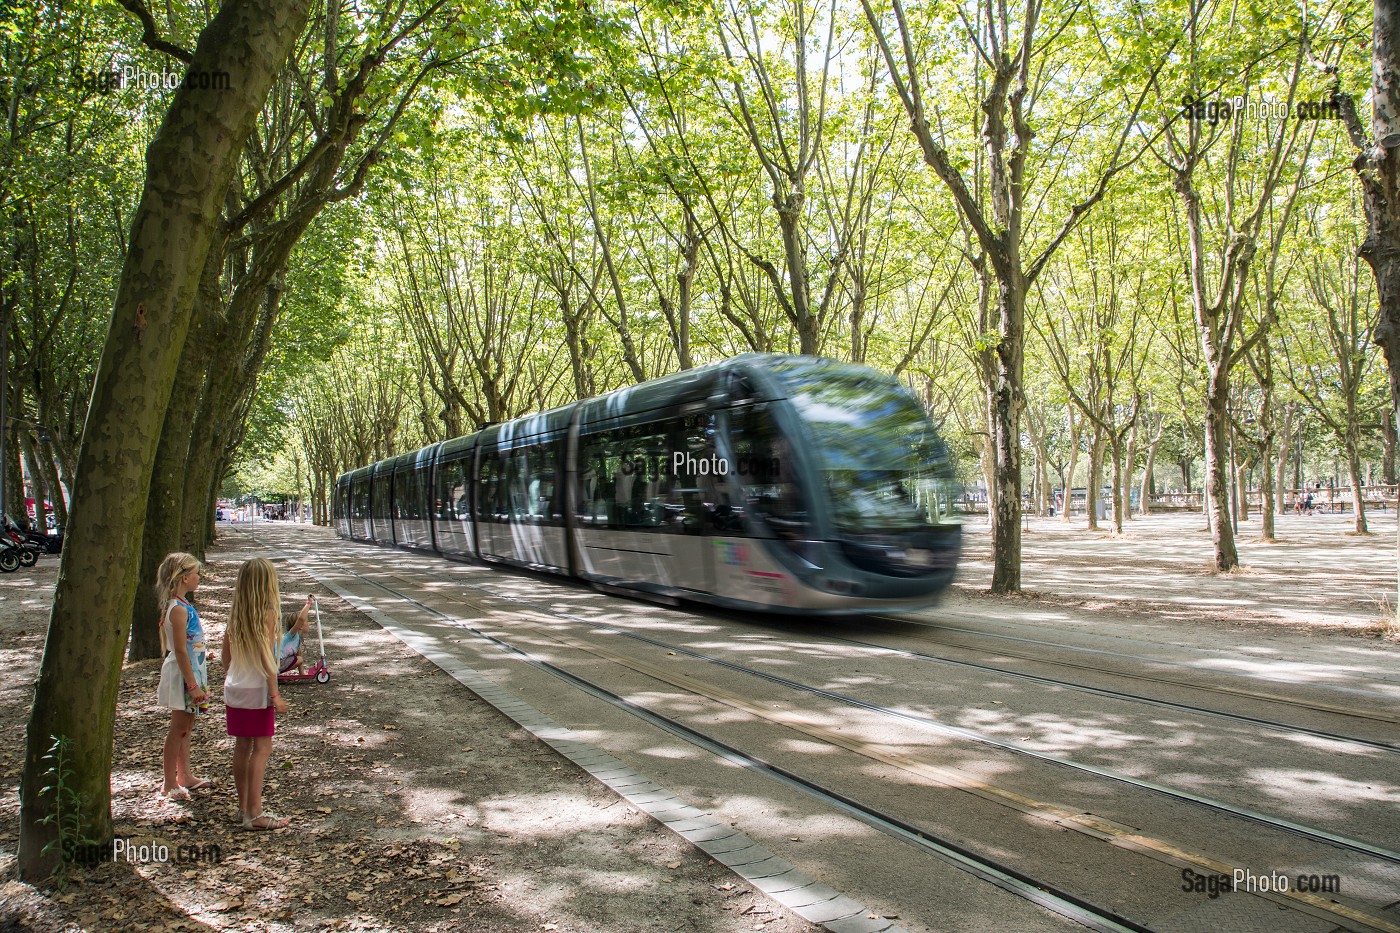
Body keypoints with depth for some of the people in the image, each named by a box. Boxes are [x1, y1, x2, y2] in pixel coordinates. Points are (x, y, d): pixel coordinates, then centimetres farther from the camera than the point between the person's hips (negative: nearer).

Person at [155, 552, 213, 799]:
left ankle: (185, 776, 28)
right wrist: (193, 685, -22)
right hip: (184, 674, -10)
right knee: (179, 727, 0)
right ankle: (169, 784, 9)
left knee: (185, 727, 17)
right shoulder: (179, 609, -20)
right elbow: (180, 650, -23)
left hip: (192, 670, 10)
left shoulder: (182, 605, 9)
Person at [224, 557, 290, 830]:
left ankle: (244, 807, 23)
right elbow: (266, 656, -17)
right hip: (257, 688, -7)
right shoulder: (267, 612, -14)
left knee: (242, 746, 14)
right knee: (262, 748, -1)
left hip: (233, 687, 7)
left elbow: (227, 645, 11)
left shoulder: (235, 611, 5)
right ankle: (254, 813, -1)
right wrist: (275, 695, -14)